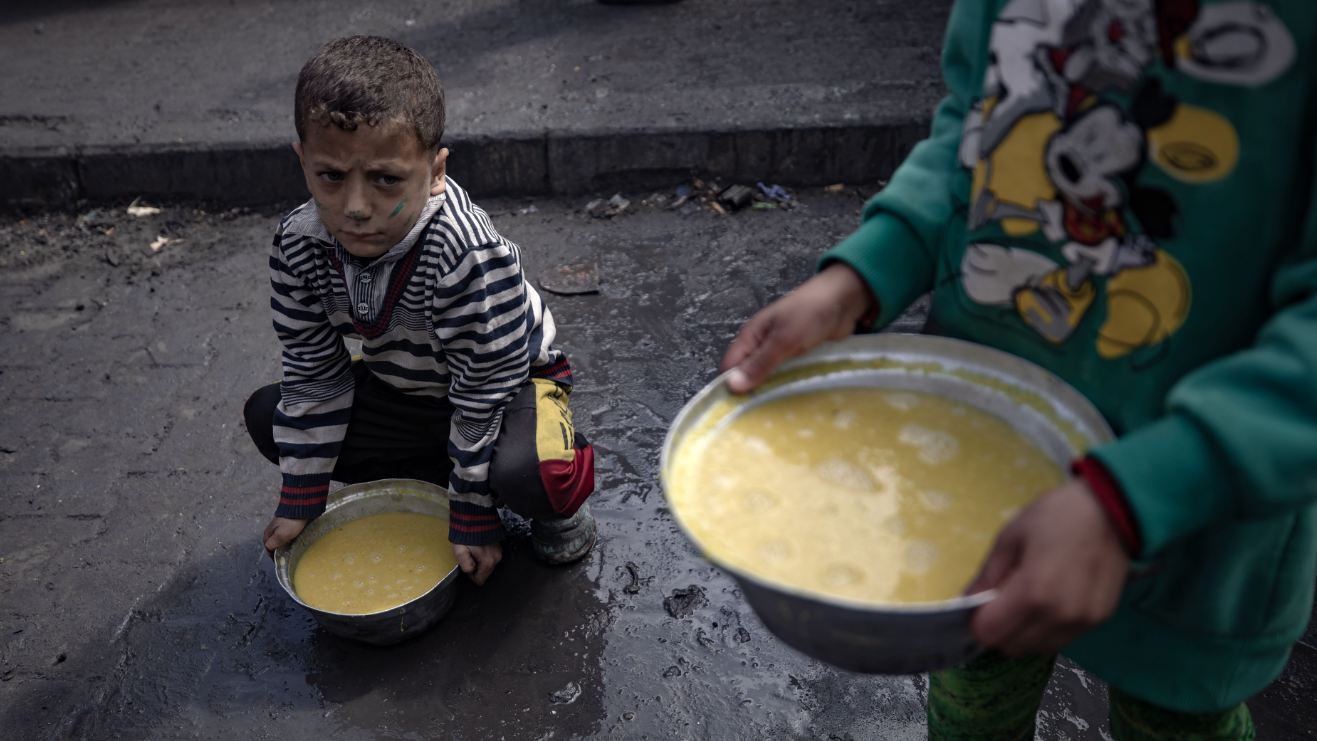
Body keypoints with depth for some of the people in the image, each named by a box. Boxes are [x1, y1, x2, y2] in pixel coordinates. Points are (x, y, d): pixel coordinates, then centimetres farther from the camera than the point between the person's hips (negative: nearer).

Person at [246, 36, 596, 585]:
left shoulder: (471, 256, -37)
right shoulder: (299, 246, -19)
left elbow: (483, 390, -27)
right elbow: (313, 375, -6)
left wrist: (472, 518, -20)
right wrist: (301, 497, -2)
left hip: (507, 381, -6)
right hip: (401, 390, 7)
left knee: (526, 473, -36)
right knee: (266, 416, -2)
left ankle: (559, 503, 4)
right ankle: (429, 477, 5)